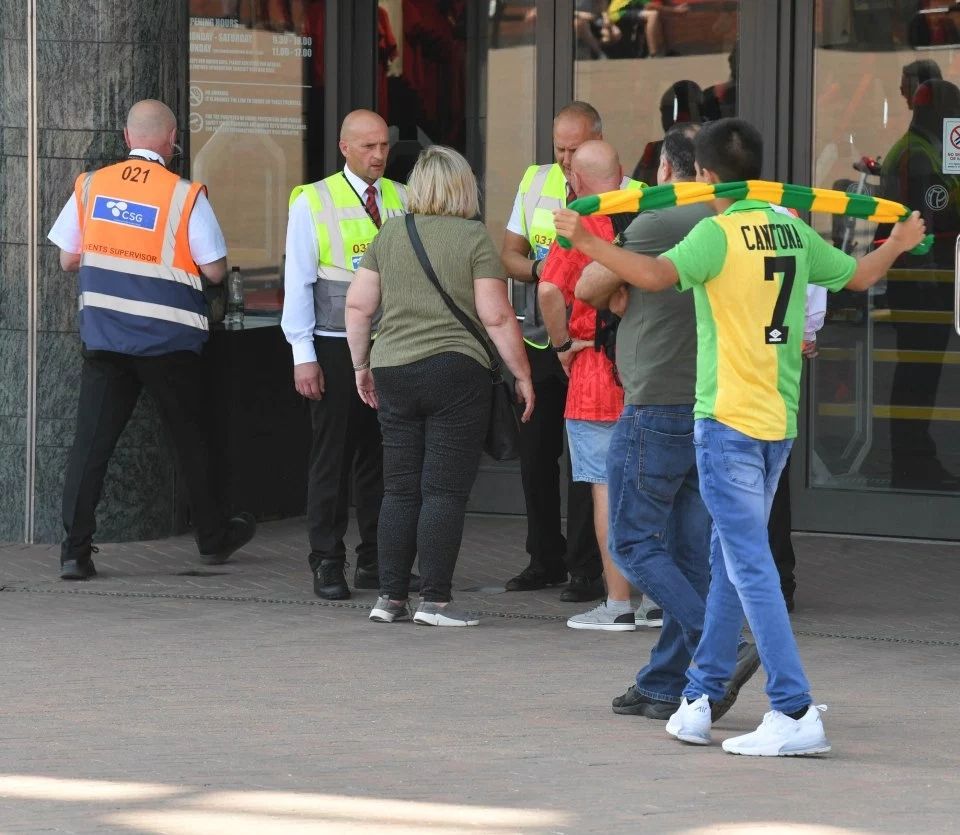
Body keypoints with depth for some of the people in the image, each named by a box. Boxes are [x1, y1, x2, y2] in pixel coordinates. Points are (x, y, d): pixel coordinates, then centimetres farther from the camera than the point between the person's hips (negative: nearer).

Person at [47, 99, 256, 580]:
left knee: (91, 441, 1)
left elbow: (68, 259, 8)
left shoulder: (91, 186, 0)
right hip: (167, 340, -2)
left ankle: (75, 550, -7)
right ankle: (212, 537, 28)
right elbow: (214, 270, -6)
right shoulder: (185, 196, -9)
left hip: (102, 336, 2)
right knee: (190, 438, 14)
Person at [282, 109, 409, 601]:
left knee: (381, 456, 8)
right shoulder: (313, 202, -1)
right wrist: (303, 355, -7)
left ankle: (376, 561, 16)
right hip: (335, 350, -3)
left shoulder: (401, 200, 9)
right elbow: (298, 282, -2)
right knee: (333, 456, 0)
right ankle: (327, 565, 6)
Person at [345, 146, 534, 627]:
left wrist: (362, 366, 19)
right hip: (454, 369, -4)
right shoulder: (474, 238, -4)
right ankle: (434, 600, -3)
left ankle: (390, 597, 10)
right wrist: (522, 375, 1)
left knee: (400, 490, 10)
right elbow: (496, 318, -7)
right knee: (445, 491, -2)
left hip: (392, 371, 4)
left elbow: (357, 306, 8)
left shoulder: (389, 235, 8)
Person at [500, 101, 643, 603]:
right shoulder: (535, 181, 8)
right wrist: (537, 267, -9)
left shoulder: (624, 195, -9)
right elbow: (509, 255, 12)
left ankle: (585, 569, 2)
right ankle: (545, 560, 23)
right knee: (535, 452, 10)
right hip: (538, 340, 5)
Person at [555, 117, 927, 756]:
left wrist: (586, 244, -26)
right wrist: (899, 243, 43)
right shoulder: (792, 230, 9)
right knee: (730, 559, 17)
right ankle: (701, 696, 23)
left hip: (728, 420, -7)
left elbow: (661, 273, -28)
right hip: (780, 421, 7)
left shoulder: (720, 232, -11)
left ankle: (796, 711, -15)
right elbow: (858, 275, 23)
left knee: (750, 565, -8)